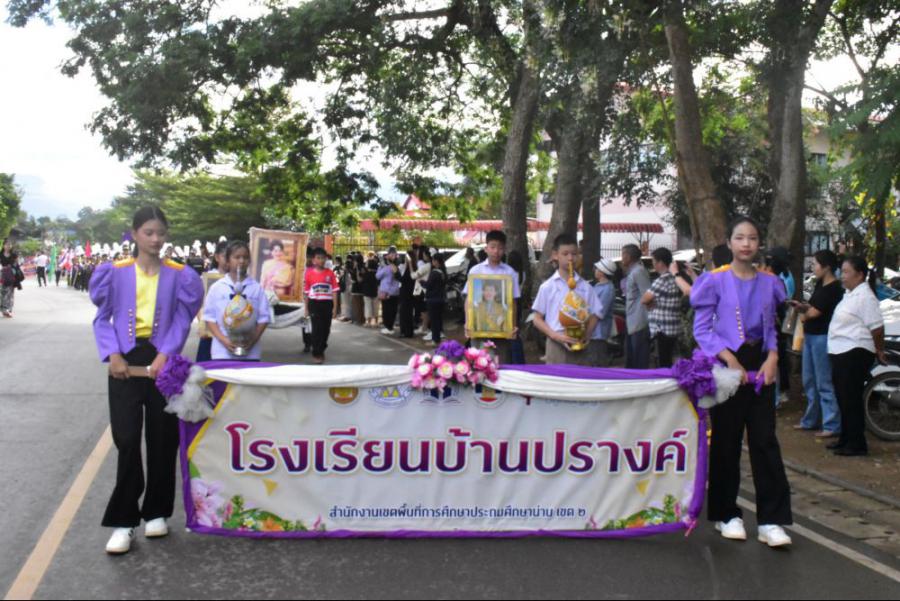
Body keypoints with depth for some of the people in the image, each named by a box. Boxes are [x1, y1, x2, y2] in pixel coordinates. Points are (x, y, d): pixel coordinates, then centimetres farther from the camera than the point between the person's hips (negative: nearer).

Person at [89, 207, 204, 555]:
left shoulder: (178, 275, 2)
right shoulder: (115, 272, 1)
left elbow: (183, 320, 0)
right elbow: (103, 317, 3)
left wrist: (165, 355, -13)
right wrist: (112, 354, -11)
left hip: (162, 361, 1)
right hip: (126, 361, -1)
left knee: (162, 439, 7)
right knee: (127, 440, -3)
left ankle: (156, 512, 21)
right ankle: (123, 521, 3)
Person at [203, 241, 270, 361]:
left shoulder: (256, 288, 3)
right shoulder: (217, 287, 2)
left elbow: (263, 318, 4)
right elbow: (209, 317, 2)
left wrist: (253, 339, -11)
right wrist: (223, 339, -11)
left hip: (250, 353, 1)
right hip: (222, 352, -1)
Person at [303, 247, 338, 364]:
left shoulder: (330, 273, 2)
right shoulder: (309, 273, 0)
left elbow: (335, 291, 2)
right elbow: (306, 292, 5)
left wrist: (335, 307, -3)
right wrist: (306, 308, 5)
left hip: (327, 304, 2)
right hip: (314, 304, -2)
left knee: (326, 329, 9)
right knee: (317, 329, -5)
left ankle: (321, 350, 28)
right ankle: (316, 354, 3)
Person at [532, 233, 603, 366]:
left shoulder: (585, 287, 8)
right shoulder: (547, 287, 1)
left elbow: (594, 314, 11)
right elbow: (537, 319, 2)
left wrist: (587, 334, -9)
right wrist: (556, 336, -13)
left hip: (581, 347, 2)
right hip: (557, 346, -2)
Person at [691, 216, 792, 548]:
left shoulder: (769, 282, 8)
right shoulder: (716, 280, -4)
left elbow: (771, 328, 14)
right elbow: (701, 329, -5)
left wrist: (772, 358, -5)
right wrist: (731, 359, -16)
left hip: (759, 365, 3)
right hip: (727, 365, -3)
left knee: (765, 440, -1)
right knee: (726, 441, 4)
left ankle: (771, 520, 0)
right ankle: (726, 514, 17)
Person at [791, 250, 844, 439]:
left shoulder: (833, 289, -17)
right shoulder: (820, 285, 12)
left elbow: (813, 313, -17)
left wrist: (803, 312, 3)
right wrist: (802, 306, -4)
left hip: (822, 338, -10)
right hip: (811, 336, 10)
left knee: (824, 383, -7)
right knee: (809, 381, 17)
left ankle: (832, 425, -3)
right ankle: (811, 420, 28)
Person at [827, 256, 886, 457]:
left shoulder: (865, 296, -16)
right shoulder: (850, 295, 16)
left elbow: (877, 327, -17)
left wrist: (879, 351, -8)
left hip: (854, 355, -10)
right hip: (841, 353, 10)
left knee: (851, 400, -6)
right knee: (843, 399, 15)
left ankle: (857, 444, 0)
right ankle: (846, 439, 24)